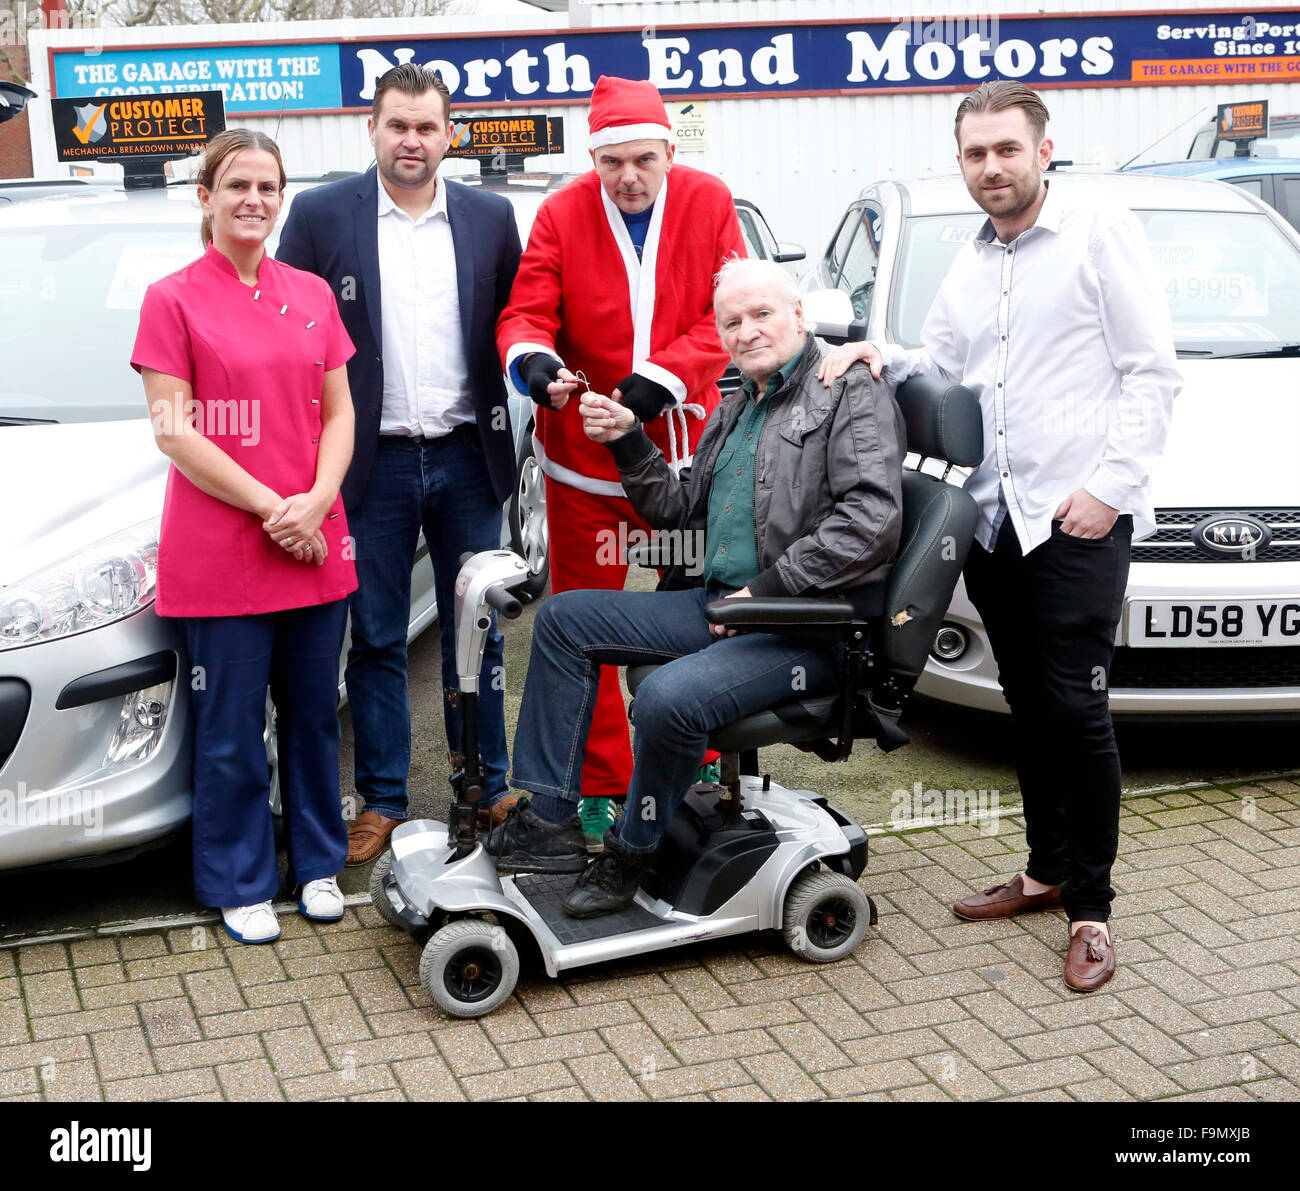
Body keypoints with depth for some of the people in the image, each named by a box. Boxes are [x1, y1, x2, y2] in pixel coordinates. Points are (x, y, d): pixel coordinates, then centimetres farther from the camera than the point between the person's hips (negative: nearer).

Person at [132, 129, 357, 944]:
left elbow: (339, 412, 10)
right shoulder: (174, 300, -3)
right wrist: (270, 507, -14)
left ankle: (319, 865, 27)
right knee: (232, 731, 4)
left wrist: (316, 501, -8)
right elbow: (174, 432, -8)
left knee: (314, 716, 12)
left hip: (314, 544, 4)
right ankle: (242, 886, 18)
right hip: (218, 554, -4)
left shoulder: (312, 296, 10)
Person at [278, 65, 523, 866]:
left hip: (466, 457, 1)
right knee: (376, 641, 7)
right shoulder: (321, 216, -1)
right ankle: (383, 800, 18)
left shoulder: (491, 218, 4)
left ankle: (489, 789, 23)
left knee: (477, 634, 10)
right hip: (373, 462, -1)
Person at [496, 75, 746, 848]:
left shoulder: (710, 204, 0)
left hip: (685, 441, 1)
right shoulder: (562, 215, -3)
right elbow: (525, 313, -7)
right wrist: (534, 361, -31)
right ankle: (600, 786, 16)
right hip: (586, 447, -1)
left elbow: (729, 314, -6)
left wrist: (662, 377, -20)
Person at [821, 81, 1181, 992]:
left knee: (1075, 707, -7)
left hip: (1081, 517, -7)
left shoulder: (1102, 236, -4)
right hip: (996, 519, 7)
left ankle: (1091, 906, 5)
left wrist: (1110, 485, -15)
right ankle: (1048, 871, 27)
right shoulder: (970, 269, 18)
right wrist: (883, 361, 2)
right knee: (1030, 705, 13)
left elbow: (1153, 373, -8)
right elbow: (940, 369, 23)